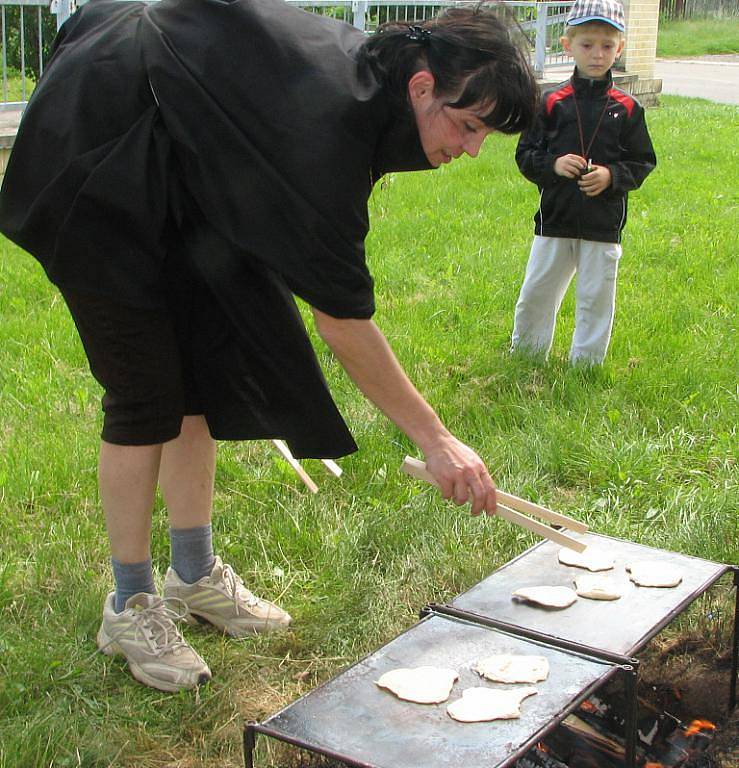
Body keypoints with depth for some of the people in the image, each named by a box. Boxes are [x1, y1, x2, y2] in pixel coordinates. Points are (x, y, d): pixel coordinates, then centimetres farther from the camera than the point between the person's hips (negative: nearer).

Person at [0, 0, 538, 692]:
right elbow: (340, 318, -31)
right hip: (95, 169, -9)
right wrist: (434, 440, -27)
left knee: (203, 372, 8)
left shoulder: (365, 67, -7)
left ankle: (195, 576, 20)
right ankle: (130, 607, 6)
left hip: (171, 179, 9)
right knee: (146, 394, -8)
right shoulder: (325, 121, -34)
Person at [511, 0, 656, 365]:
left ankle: (585, 366, 21)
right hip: (555, 219, 1)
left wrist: (612, 175, -15)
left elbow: (643, 162, 3)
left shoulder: (626, 109, -1)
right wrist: (553, 164, -17)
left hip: (604, 225, 0)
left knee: (596, 298, 7)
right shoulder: (552, 102, -1)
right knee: (536, 293, 11)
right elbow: (525, 154, 2)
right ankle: (524, 355, 30)